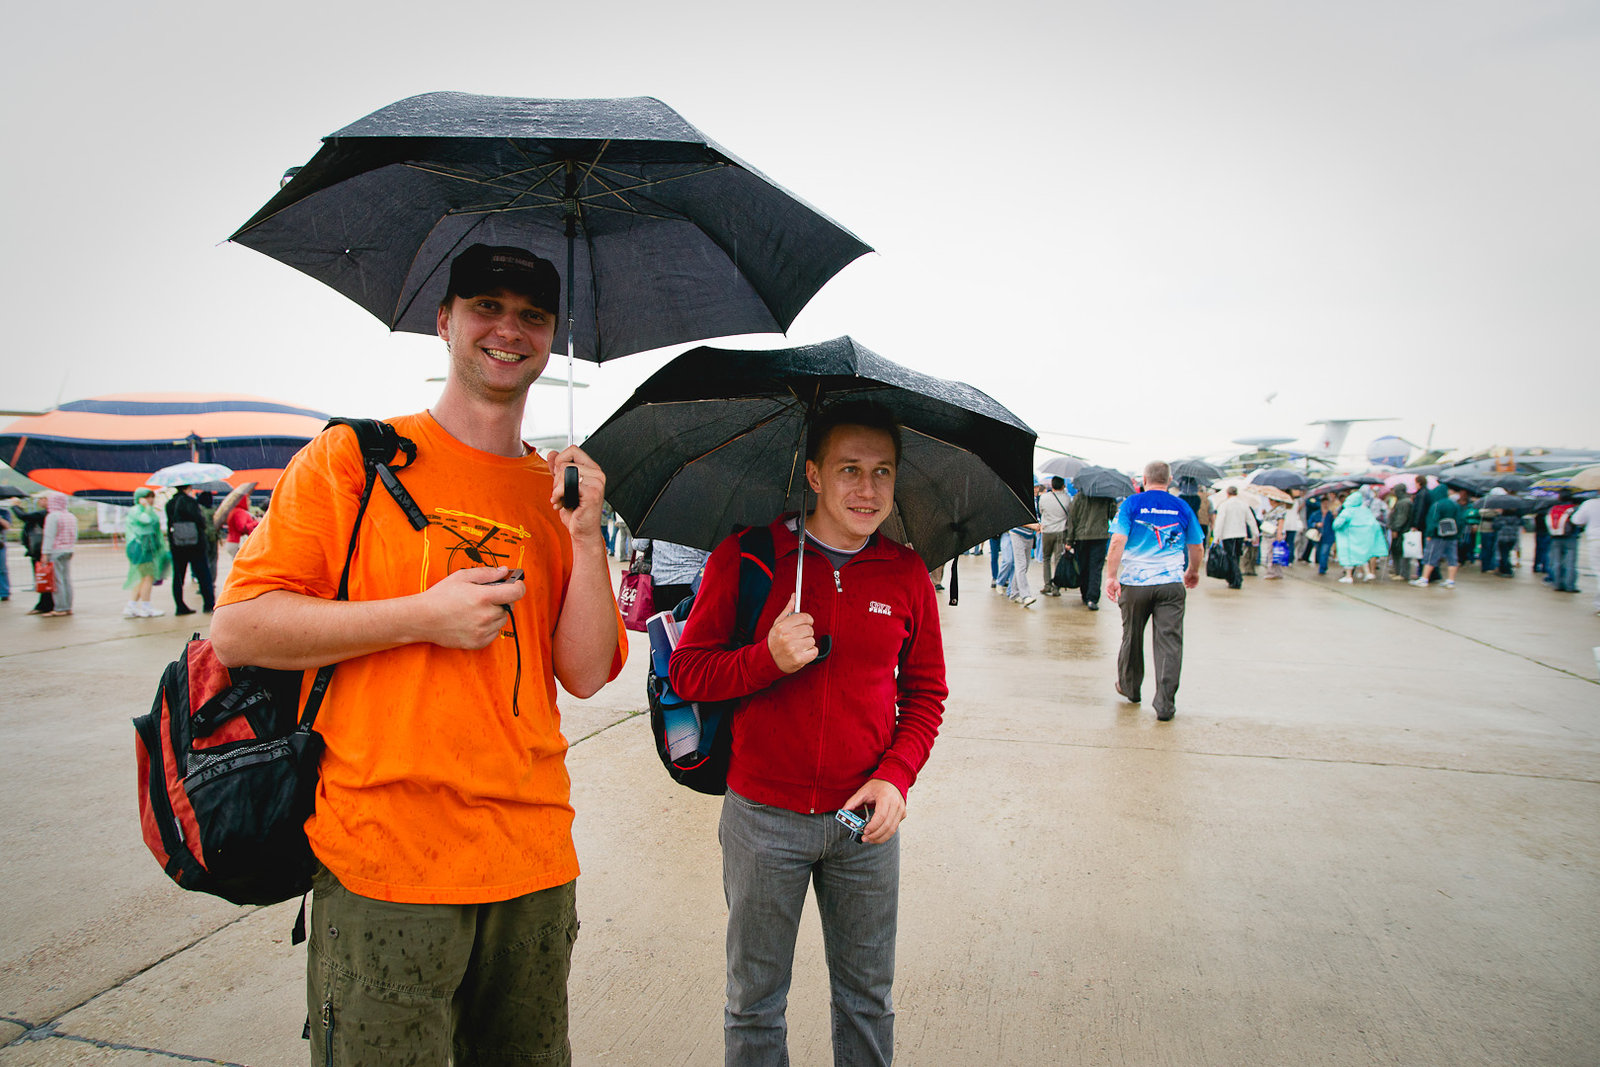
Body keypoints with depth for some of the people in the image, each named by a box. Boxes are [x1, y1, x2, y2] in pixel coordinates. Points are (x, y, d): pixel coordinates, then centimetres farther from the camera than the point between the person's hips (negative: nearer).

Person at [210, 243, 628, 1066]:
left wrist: (585, 537, -9)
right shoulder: (354, 458, -2)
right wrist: (423, 615, -16)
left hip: (532, 861, 4)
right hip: (384, 860, -4)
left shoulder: (553, 493, 8)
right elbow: (236, 629, -7)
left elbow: (587, 675, 2)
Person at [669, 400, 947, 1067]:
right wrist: (769, 658, -22)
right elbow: (687, 672, -5)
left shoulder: (906, 575, -1)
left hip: (865, 817, 2)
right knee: (755, 1001, 15)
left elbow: (925, 693, 8)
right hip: (762, 816, -2)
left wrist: (897, 773, -7)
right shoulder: (745, 556, -8)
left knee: (868, 999, 19)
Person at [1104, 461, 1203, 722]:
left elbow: (1118, 541, -12)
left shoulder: (1131, 503, -1)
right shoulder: (1182, 507, 6)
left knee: (1132, 637, 16)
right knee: (1169, 642, 1)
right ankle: (1165, 704, -3)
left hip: (1135, 582, 0)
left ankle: (1129, 688, 33)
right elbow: (1196, 547, 13)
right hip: (1172, 583, 1)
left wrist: (1111, 576, -11)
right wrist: (1193, 572, 31)